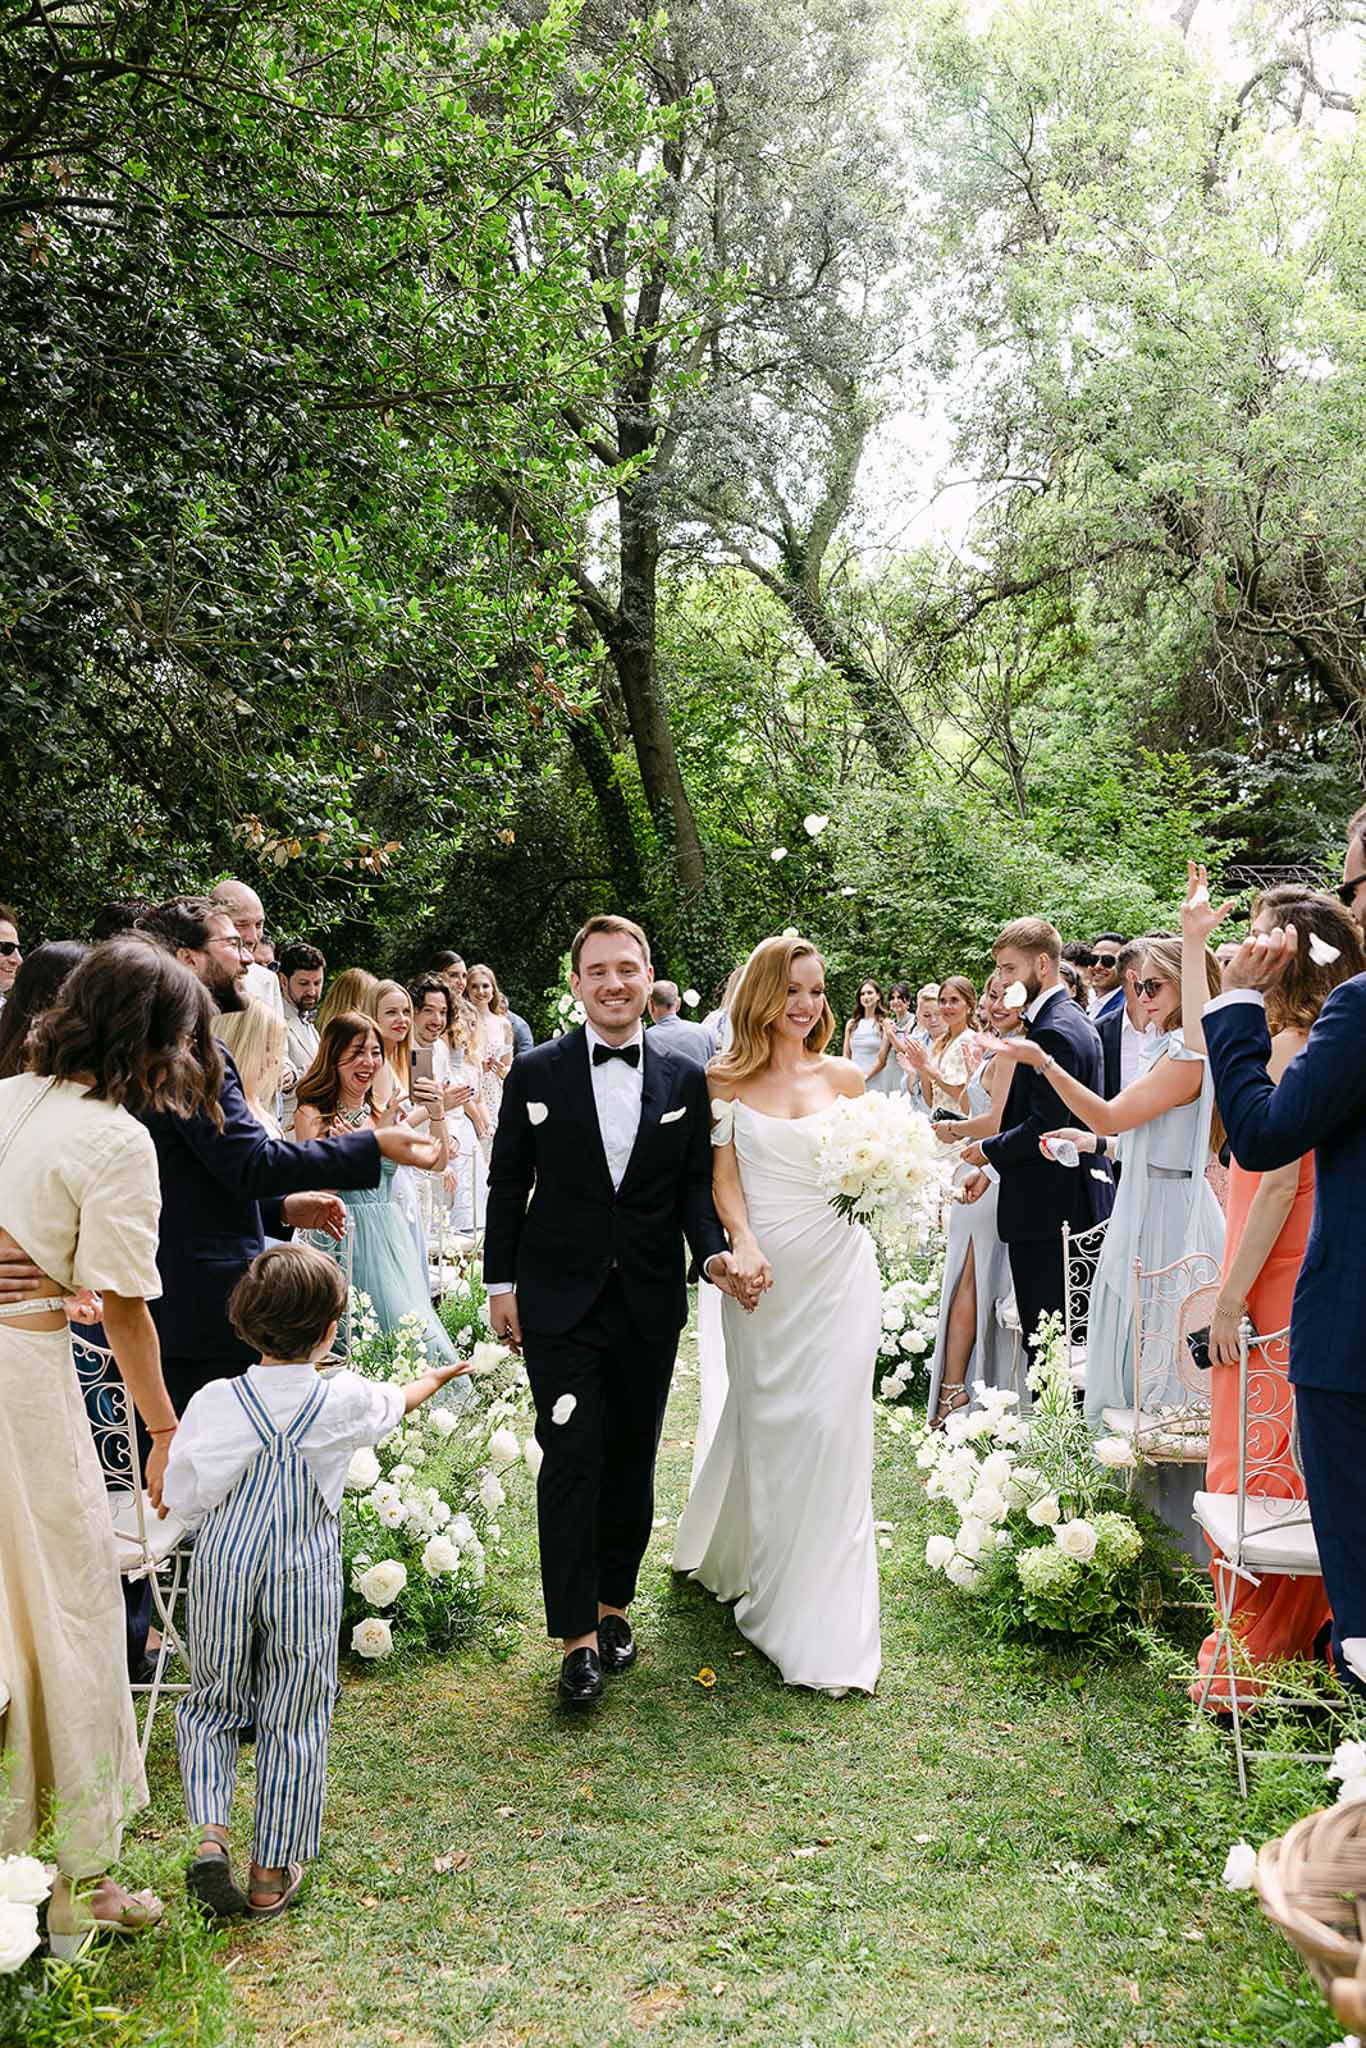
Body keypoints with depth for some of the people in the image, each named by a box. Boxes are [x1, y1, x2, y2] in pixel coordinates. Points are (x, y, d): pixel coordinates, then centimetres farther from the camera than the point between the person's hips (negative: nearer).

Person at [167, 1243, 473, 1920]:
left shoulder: (214, 1402, -12)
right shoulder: (345, 1400, -12)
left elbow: (181, 1498, -4)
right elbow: (396, 1402, 12)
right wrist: (434, 1377, 34)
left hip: (220, 1574, 1)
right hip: (304, 1583, -1)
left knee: (211, 1704, 22)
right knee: (294, 1720, 13)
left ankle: (210, 1833, 4)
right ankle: (272, 1874, 23)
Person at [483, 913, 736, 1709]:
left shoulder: (686, 1080, 2)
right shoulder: (536, 1073, -3)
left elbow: (695, 1185, 4)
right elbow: (509, 1185, 2)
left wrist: (714, 1249, -14)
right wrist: (501, 1284, 1)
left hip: (650, 1305, 2)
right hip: (560, 1301, -2)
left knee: (633, 1461, 12)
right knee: (572, 1460, -6)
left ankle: (613, 1604, 31)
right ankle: (577, 1636, 5)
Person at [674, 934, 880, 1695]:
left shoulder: (845, 1076, 7)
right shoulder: (725, 1080, 2)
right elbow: (723, 1175, -2)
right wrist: (744, 1243, -17)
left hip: (838, 1268, 1)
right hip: (763, 1271, -1)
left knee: (831, 1428, -2)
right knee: (764, 1421, 8)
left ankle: (823, 1621, 11)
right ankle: (752, 1561, 31)